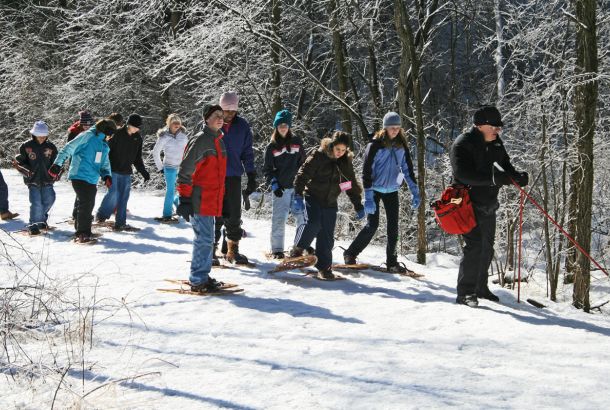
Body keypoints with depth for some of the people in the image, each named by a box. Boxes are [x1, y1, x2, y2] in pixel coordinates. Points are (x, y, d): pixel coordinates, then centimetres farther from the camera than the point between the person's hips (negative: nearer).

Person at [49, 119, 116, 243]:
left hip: (92, 180, 9)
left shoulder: (105, 146, 17)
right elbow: (68, 149, -9)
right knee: (85, 204, -14)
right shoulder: (88, 136, -9)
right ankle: (83, 233, -8)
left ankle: (80, 231, 26)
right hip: (79, 176, -9)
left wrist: (106, 175, 0)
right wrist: (57, 165, -15)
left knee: (89, 205, 13)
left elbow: (105, 164, 21)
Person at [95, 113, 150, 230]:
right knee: (113, 193, -13)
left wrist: (144, 172, 10)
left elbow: (137, 158, 16)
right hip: (113, 170, -5)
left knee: (123, 197, 3)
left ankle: (120, 223, 8)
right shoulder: (118, 134, -10)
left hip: (126, 172, 5)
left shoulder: (138, 138, 7)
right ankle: (101, 215, 7)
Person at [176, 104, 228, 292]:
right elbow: (185, 170, -15)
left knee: (206, 239, 14)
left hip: (212, 200, 9)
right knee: (204, 239, -7)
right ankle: (197, 281, -1)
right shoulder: (200, 140, -13)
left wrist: (220, 197, 25)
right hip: (200, 200, -9)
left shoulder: (218, 141, 16)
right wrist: (185, 198, -19)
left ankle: (203, 276, 24)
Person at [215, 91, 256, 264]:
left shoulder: (243, 126, 4)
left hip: (234, 177, 2)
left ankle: (233, 251, 17)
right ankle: (210, 250, 7)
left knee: (234, 215, 6)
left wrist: (251, 177, 5)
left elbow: (247, 153, 9)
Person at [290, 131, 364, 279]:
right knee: (313, 223, -25)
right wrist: (298, 195, -21)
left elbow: (352, 185, 15)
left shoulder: (346, 162, 5)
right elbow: (303, 174, -13)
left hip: (330, 203, 4)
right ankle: (298, 248, -3)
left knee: (327, 236, 0)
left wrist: (358, 206, 16)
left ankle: (324, 267, 9)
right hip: (313, 197, -4)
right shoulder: (318, 156, -10)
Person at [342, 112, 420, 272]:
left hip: (392, 190, 4)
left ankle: (392, 261, 9)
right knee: (372, 224, -10)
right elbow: (366, 171, -15)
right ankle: (350, 254, 5)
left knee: (393, 226, 1)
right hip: (375, 189, -4)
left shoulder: (402, 145, 1)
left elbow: (408, 169, 7)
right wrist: (368, 197, -21)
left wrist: (415, 192, 2)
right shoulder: (375, 145, -14)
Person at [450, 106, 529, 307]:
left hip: (488, 205, 8)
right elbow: (464, 174, -29)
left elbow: (505, 166, 12)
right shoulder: (462, 145, -17)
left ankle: (480, 287, 30)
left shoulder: (496, 143, 7)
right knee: (474, 246, -16)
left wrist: (518, 177, -11)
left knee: (487, 248, 15)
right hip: (469, 204, -8)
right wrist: (491, 178, -37)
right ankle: (465, 292, -10)